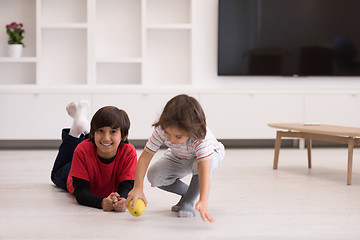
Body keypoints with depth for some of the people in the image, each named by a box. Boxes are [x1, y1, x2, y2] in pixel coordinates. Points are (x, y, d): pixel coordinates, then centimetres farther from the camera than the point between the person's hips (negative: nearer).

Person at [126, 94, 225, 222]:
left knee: (205, 162, -40)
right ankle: (189, 192, 4)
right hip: (178, 158, 4)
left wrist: (203, 202, -66)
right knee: (154, 176, -20)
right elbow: (145, 157, -30)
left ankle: (189, 201, -16)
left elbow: (204, 171, -53)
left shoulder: (201, 137, -44)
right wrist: (138, 188, -40)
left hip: (211, 153, -4)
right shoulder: (161, 130, -35)